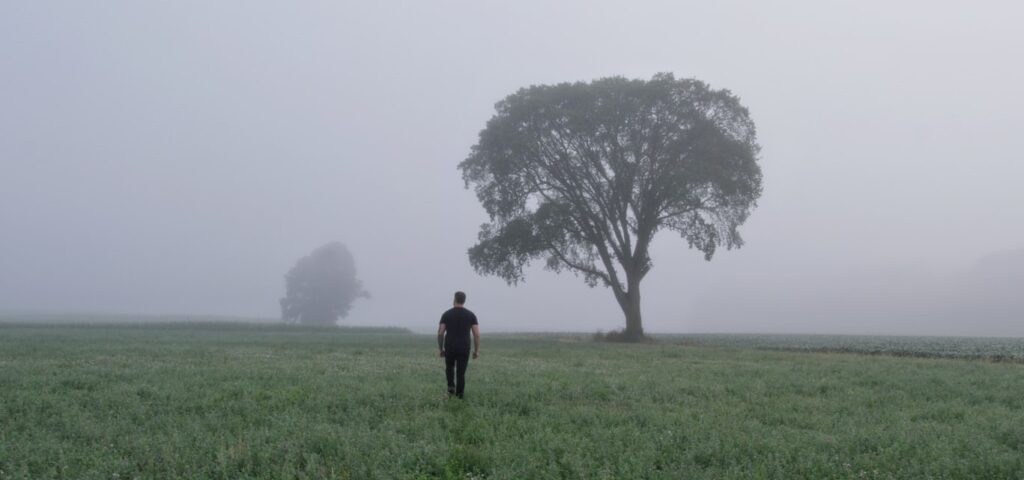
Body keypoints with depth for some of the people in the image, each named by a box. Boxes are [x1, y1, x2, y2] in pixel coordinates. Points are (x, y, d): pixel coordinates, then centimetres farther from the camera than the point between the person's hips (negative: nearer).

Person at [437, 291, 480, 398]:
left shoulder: (446, 314, 0)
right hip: (464, 349, 0)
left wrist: (441, 349, 10)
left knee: (450, 367, 28)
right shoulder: (471, 315, 0)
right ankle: (459, 397, 6)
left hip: (450, 348, 0)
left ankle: (451, 387, 7)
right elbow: (477, 334, -5)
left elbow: (440, 333, -3)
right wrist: (476, 351, 4)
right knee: (460, 374, 9)